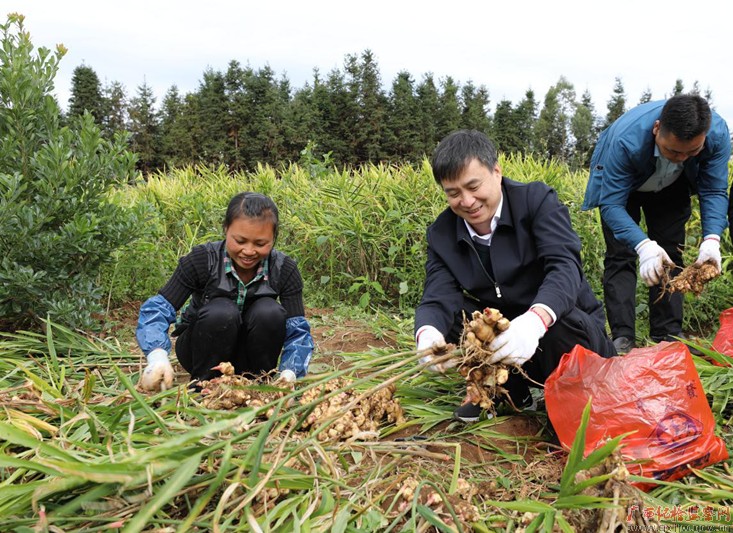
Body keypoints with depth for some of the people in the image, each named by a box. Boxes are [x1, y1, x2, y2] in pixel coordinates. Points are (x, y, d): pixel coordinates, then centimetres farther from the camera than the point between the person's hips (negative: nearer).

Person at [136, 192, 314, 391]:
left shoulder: (284, 270, -16)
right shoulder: (202, 260, -21)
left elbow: (298, 330, -20)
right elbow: (157, 308, -25)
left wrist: (289, 373, -41)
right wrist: (157, 356, -45)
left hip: (249, 354, 2)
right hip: (204, 350, -1)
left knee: (269, 312, -29)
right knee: (221, 312, -33)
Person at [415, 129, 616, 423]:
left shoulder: (538, 199, -13)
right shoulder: (441, 233, -3)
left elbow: (565, 267, -28)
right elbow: (437, 299, -17)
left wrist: (535, 319, -50)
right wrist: (427, 334, -43)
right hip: (500, 334, 4)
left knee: (562, 328, -36)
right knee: (448, 313, -19)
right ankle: (507, 391, 1)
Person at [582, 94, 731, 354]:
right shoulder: (626, 139, -44)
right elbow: (611, 204, -38)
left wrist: (712, 239, -38)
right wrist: (643, 245, -53)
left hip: (670, 186, 3)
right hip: (621, 182, -3)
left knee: (670, 258, 0)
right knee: (621, 256, -10)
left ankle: (669, 335, 6)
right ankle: (622, 337, -9)